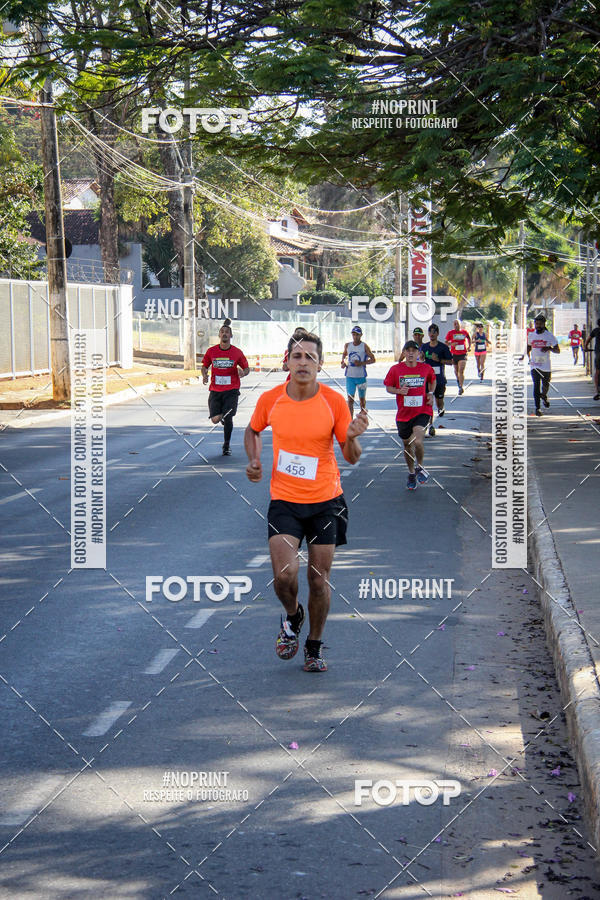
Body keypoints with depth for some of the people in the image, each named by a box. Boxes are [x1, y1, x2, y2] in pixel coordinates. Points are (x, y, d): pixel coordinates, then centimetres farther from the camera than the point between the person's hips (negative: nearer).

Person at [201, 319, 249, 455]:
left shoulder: (237, 352, -2)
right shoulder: (211, 351, 1)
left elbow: (246, 368, 8)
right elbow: (204, 366, 15)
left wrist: (243, 373, -15)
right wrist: (204, 375, -6)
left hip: (231, 391, -1)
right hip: (215, 390, 1)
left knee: (228, 418, -10)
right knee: (215, 419, -8)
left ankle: (226, 446, 10)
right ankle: (222, 416, 32)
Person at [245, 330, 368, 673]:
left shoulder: (334, 401, -7)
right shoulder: (270, 399, -4)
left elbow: (352, 457, -2)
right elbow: (253, 431, 18)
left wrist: (352, 438, -23)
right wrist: (254, 461, 0)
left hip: (326, 501, 0)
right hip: (284, 500, 0)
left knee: (319, 579, 4)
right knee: (284, 574, -14)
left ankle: (315, 647, 24)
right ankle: (292, 616, 21)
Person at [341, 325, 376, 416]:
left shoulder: (364, 346, -3)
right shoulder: (347, 345, 5)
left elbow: (373, 359, -2)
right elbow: (344, 354, 25)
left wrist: (362, 363, -16)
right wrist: (343, 362, 4)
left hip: (361, 377, -1)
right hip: (349, 376, 1)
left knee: (362, 398, 14)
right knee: (350, 399, -9)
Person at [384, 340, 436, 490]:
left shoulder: (426, 368, 0)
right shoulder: (396, 369, -3)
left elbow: (432, 380, 21)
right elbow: (388, 387, 6)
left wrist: (430, 393, 4)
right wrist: (399, 391, -14)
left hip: (422, 411, -2)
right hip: (403, 413, 2)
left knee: (417, 441, -22)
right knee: (407, 444, 13)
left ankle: (419, 467, 7)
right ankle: (411, 473, 36)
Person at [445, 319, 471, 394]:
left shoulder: (464, 332, 3)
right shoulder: (450, 333, 0)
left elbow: (469, 338, 23)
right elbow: (446, 342, 4)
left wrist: (469, 346, 11)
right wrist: (451, 344, -16)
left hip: (463, 354, -1)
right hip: (454, 354, 1)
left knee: (461, 371, -13)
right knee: (456, 370, 14)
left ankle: (461, 387, -15)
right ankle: (458, 379, 44)